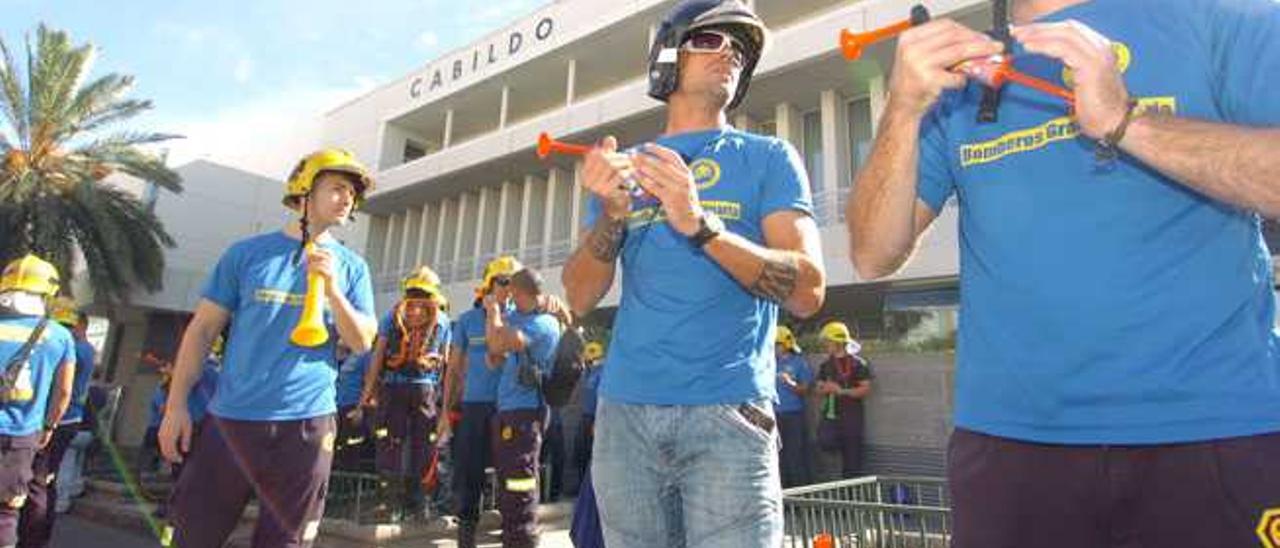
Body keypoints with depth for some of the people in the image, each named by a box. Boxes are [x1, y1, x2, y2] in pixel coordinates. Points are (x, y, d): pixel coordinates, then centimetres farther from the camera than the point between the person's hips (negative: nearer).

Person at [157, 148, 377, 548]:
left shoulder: (351, 266, 4)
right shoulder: (247, 253, 3)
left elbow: (362, 342, -2)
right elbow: (202, 329, 5)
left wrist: (333, 288, -16)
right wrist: (176, 405, 0)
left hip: (306, 422, 0)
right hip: (231, 417, 0)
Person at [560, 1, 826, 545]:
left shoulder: (768, 157, 5)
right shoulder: (623, 165, 12)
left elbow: (807, 291, -8)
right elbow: (580, 300, 6)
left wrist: (699, 224, -21)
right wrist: (612, 214, -12)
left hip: (728, 412, -2)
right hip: (624, 409, 3)